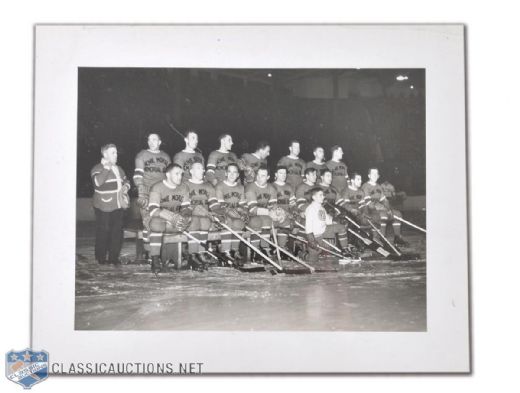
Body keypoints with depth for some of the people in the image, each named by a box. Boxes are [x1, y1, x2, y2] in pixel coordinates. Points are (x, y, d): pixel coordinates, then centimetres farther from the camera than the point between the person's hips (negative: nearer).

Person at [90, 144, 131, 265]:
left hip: (118, 206, 7)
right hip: (104, 206, -7)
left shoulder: (118, 169, 17)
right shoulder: (97, 169, -7)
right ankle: (101, 257, 8)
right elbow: (98, 182, -25)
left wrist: (126, 186, 6)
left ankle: (114, 257, 14)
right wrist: (106, 168, -23)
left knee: (117, 231, 6)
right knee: (103, 232, -2)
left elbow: (126, 181, 29)